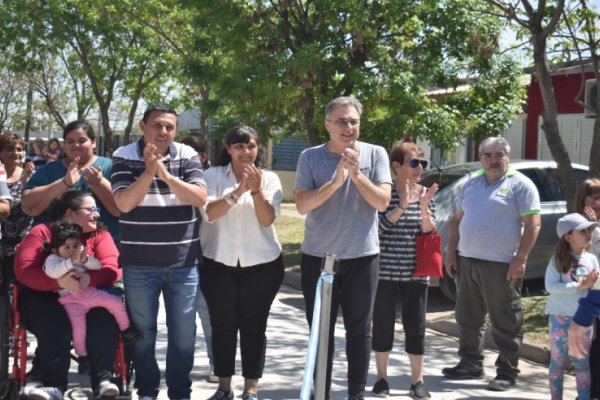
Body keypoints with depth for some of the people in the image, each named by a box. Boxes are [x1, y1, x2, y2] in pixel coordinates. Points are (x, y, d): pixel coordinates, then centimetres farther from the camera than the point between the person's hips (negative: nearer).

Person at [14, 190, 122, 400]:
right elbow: (23, 270, -13)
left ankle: (102, 378, -24)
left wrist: (90, 277, -31)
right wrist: (59, 282, -29)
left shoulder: (99, 234, 7)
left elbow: (114, 268, -8)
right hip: (46, 297, -2)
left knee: (104, 316, -30)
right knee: (54, 321, -35)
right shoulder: (41, 232, 0)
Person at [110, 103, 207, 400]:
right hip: (139, 263, -1)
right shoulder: (124, 157, -2)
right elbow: (123, 203, -12)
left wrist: (165, 174, -21)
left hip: (183, 262, 1)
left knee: (183, 332, 6)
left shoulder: (187, 156, 1)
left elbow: (200, 198, -10)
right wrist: (149, 171, -23)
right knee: (142, 331, 9)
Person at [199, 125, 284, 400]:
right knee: (222, 325, 5)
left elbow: (267, 219, -9)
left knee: (254, 326, 3)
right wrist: (238, 190, -26)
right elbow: (208, 212, -15)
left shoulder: (269, 179, 2)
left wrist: (256, 190, -24)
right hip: (218, 262, 0)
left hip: (261, 263, 0)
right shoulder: (213, 175, 0)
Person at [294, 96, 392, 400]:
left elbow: (382, 202, -9)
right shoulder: (310, 157, -2)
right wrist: (336, 181, -23)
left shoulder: (375, 154, -2)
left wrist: (356, 174, -21)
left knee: (359, 331, 8)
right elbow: (302, 205, -11)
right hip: (317, 257, 1)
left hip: (362, 257, 0)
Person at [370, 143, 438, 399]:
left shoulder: (425, 193, 4)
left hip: (415, 272, 3)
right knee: (383, 325, 5)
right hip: (386, 270, -2)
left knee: (416, 327, 5)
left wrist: (424, 207, -18)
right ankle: (381, 378, 18)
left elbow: (429, 232, -1)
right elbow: (381, 225, -16)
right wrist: (402, 206, -28)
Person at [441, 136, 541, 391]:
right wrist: (451, 251, 11)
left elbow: (533, 224, -10)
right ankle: (471, 365, 27)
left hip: (501, 266, -7)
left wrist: (520, 259, -17)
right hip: (467, 262, 7)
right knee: (467, 318, 14)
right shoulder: (472, 183, 15)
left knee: (505, 324, -1)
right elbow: (457, 219, 19)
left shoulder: (520, 184, -4)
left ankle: (507, 374, 8)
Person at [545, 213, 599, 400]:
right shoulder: (558, 260, -7)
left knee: (582, 363, 9)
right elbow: (550, 286, -16)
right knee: (559, 361, 7)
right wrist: (579, 286, -20)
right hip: (560, 317, -3)